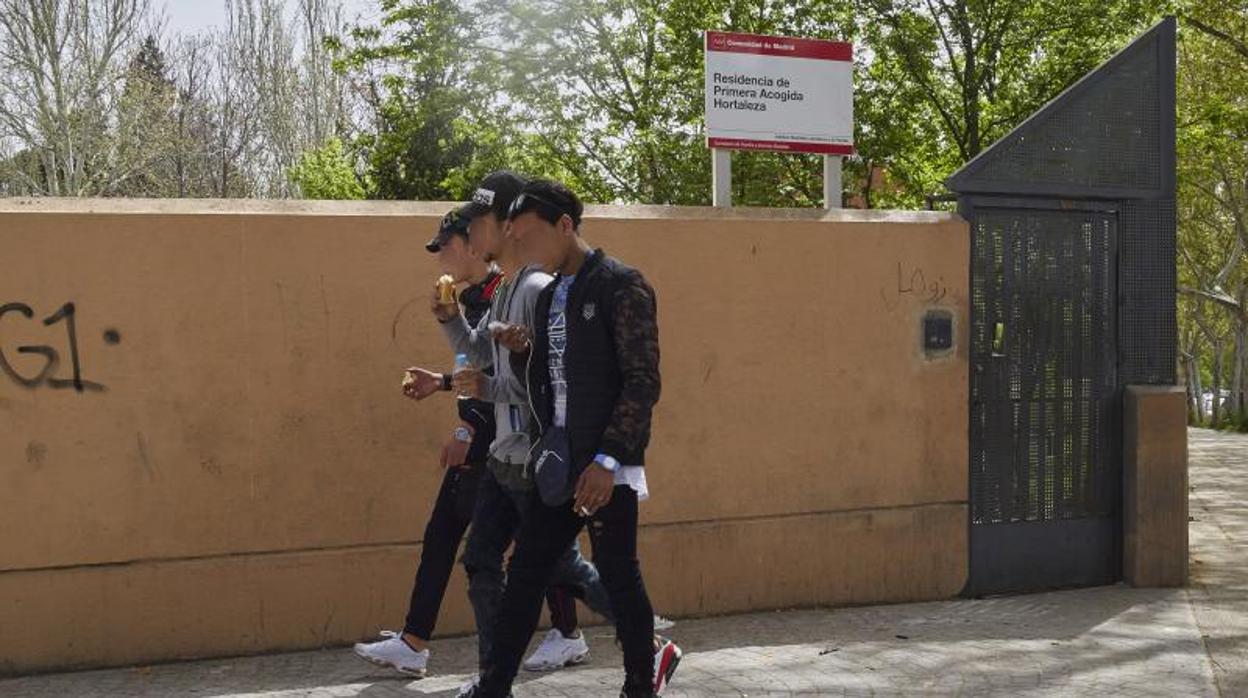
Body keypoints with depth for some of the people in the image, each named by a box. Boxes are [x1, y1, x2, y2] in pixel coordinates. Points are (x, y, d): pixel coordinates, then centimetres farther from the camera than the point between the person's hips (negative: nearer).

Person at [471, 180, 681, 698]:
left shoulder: (621, 286, -10)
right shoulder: (549, 296, 14)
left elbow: (643, 381, -15)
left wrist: (608, 460, -20)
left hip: (607, 465, -7)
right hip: (558, 462, 7)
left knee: (618, 574, 4)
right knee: (525, 571, 7)